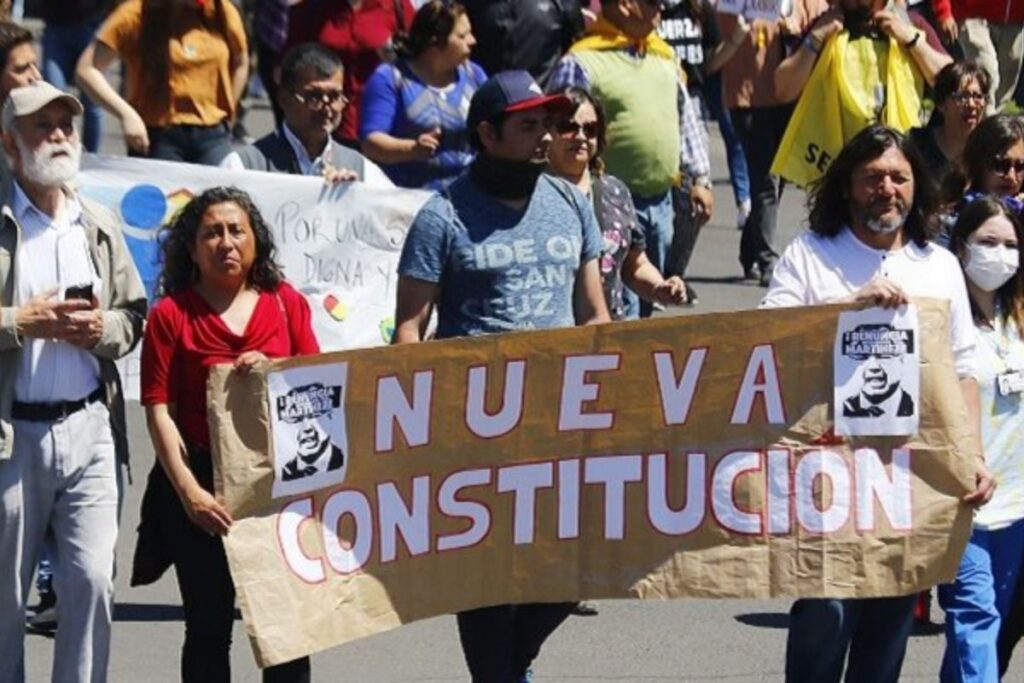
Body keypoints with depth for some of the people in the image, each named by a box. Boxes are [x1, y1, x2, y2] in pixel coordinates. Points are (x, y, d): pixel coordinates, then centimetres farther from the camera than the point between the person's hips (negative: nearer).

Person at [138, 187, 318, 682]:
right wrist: (188, 490, -17)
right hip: (201, 483, -2)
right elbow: (159, 411, -7)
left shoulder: (286, 303, 8)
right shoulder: (171, 314, -1)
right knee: (209, 626, 6)